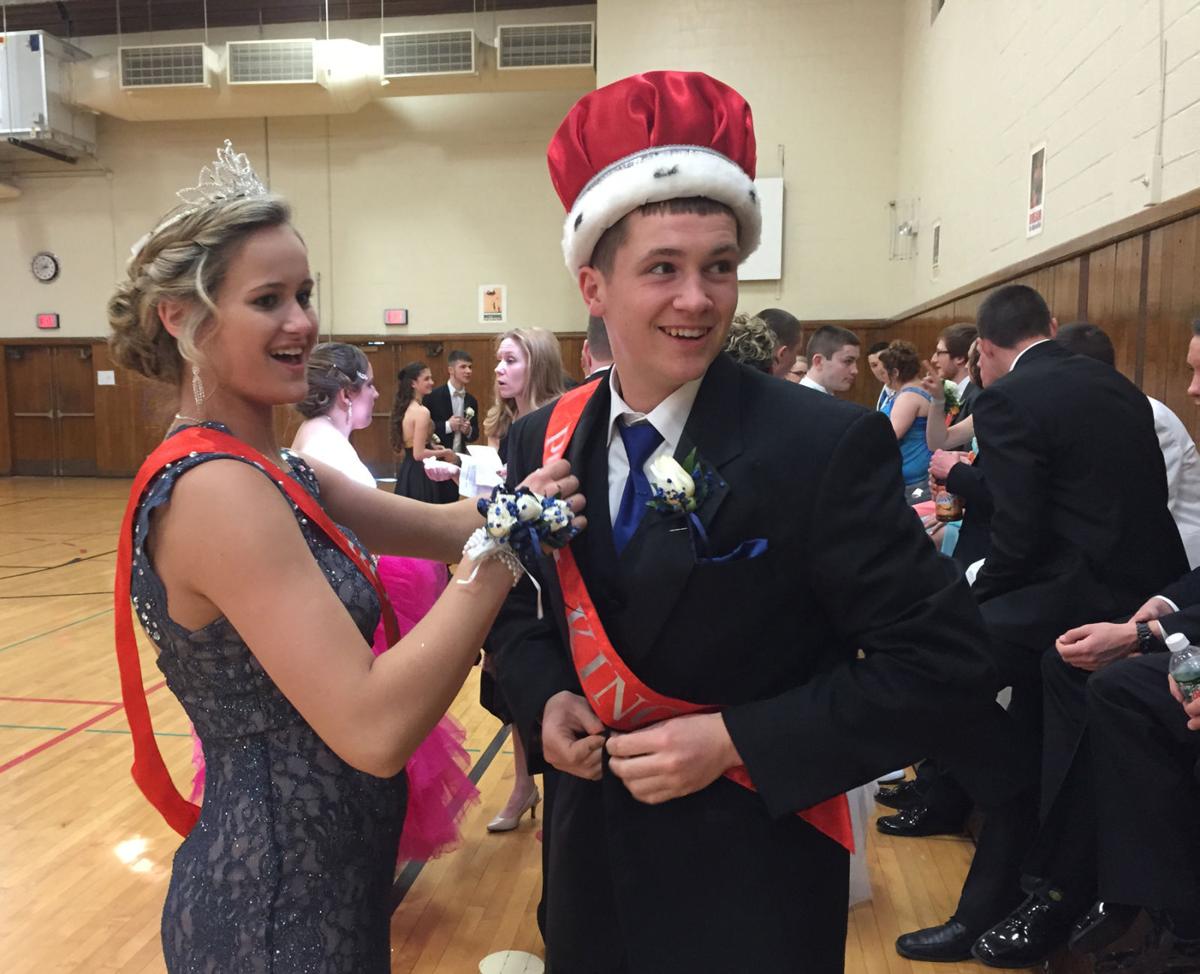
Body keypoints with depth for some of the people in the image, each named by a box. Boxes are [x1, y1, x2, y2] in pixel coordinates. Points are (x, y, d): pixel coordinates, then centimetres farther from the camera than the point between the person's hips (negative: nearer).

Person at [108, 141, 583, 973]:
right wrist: (504, 544, -27)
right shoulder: (215, 488, -25)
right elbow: (374, 730, -32)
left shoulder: (265, 470, 4)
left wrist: (530, 485, -14)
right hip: (279, 905, -8)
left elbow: (437, 527, 1)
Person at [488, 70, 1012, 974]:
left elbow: (945, 666, -17)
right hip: (591, 861, 5)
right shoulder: (542, 442, -4)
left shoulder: (827, 446, -19)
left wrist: (734, 741, -22)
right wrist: (544, 696, -10)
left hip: (754, 879, -4)